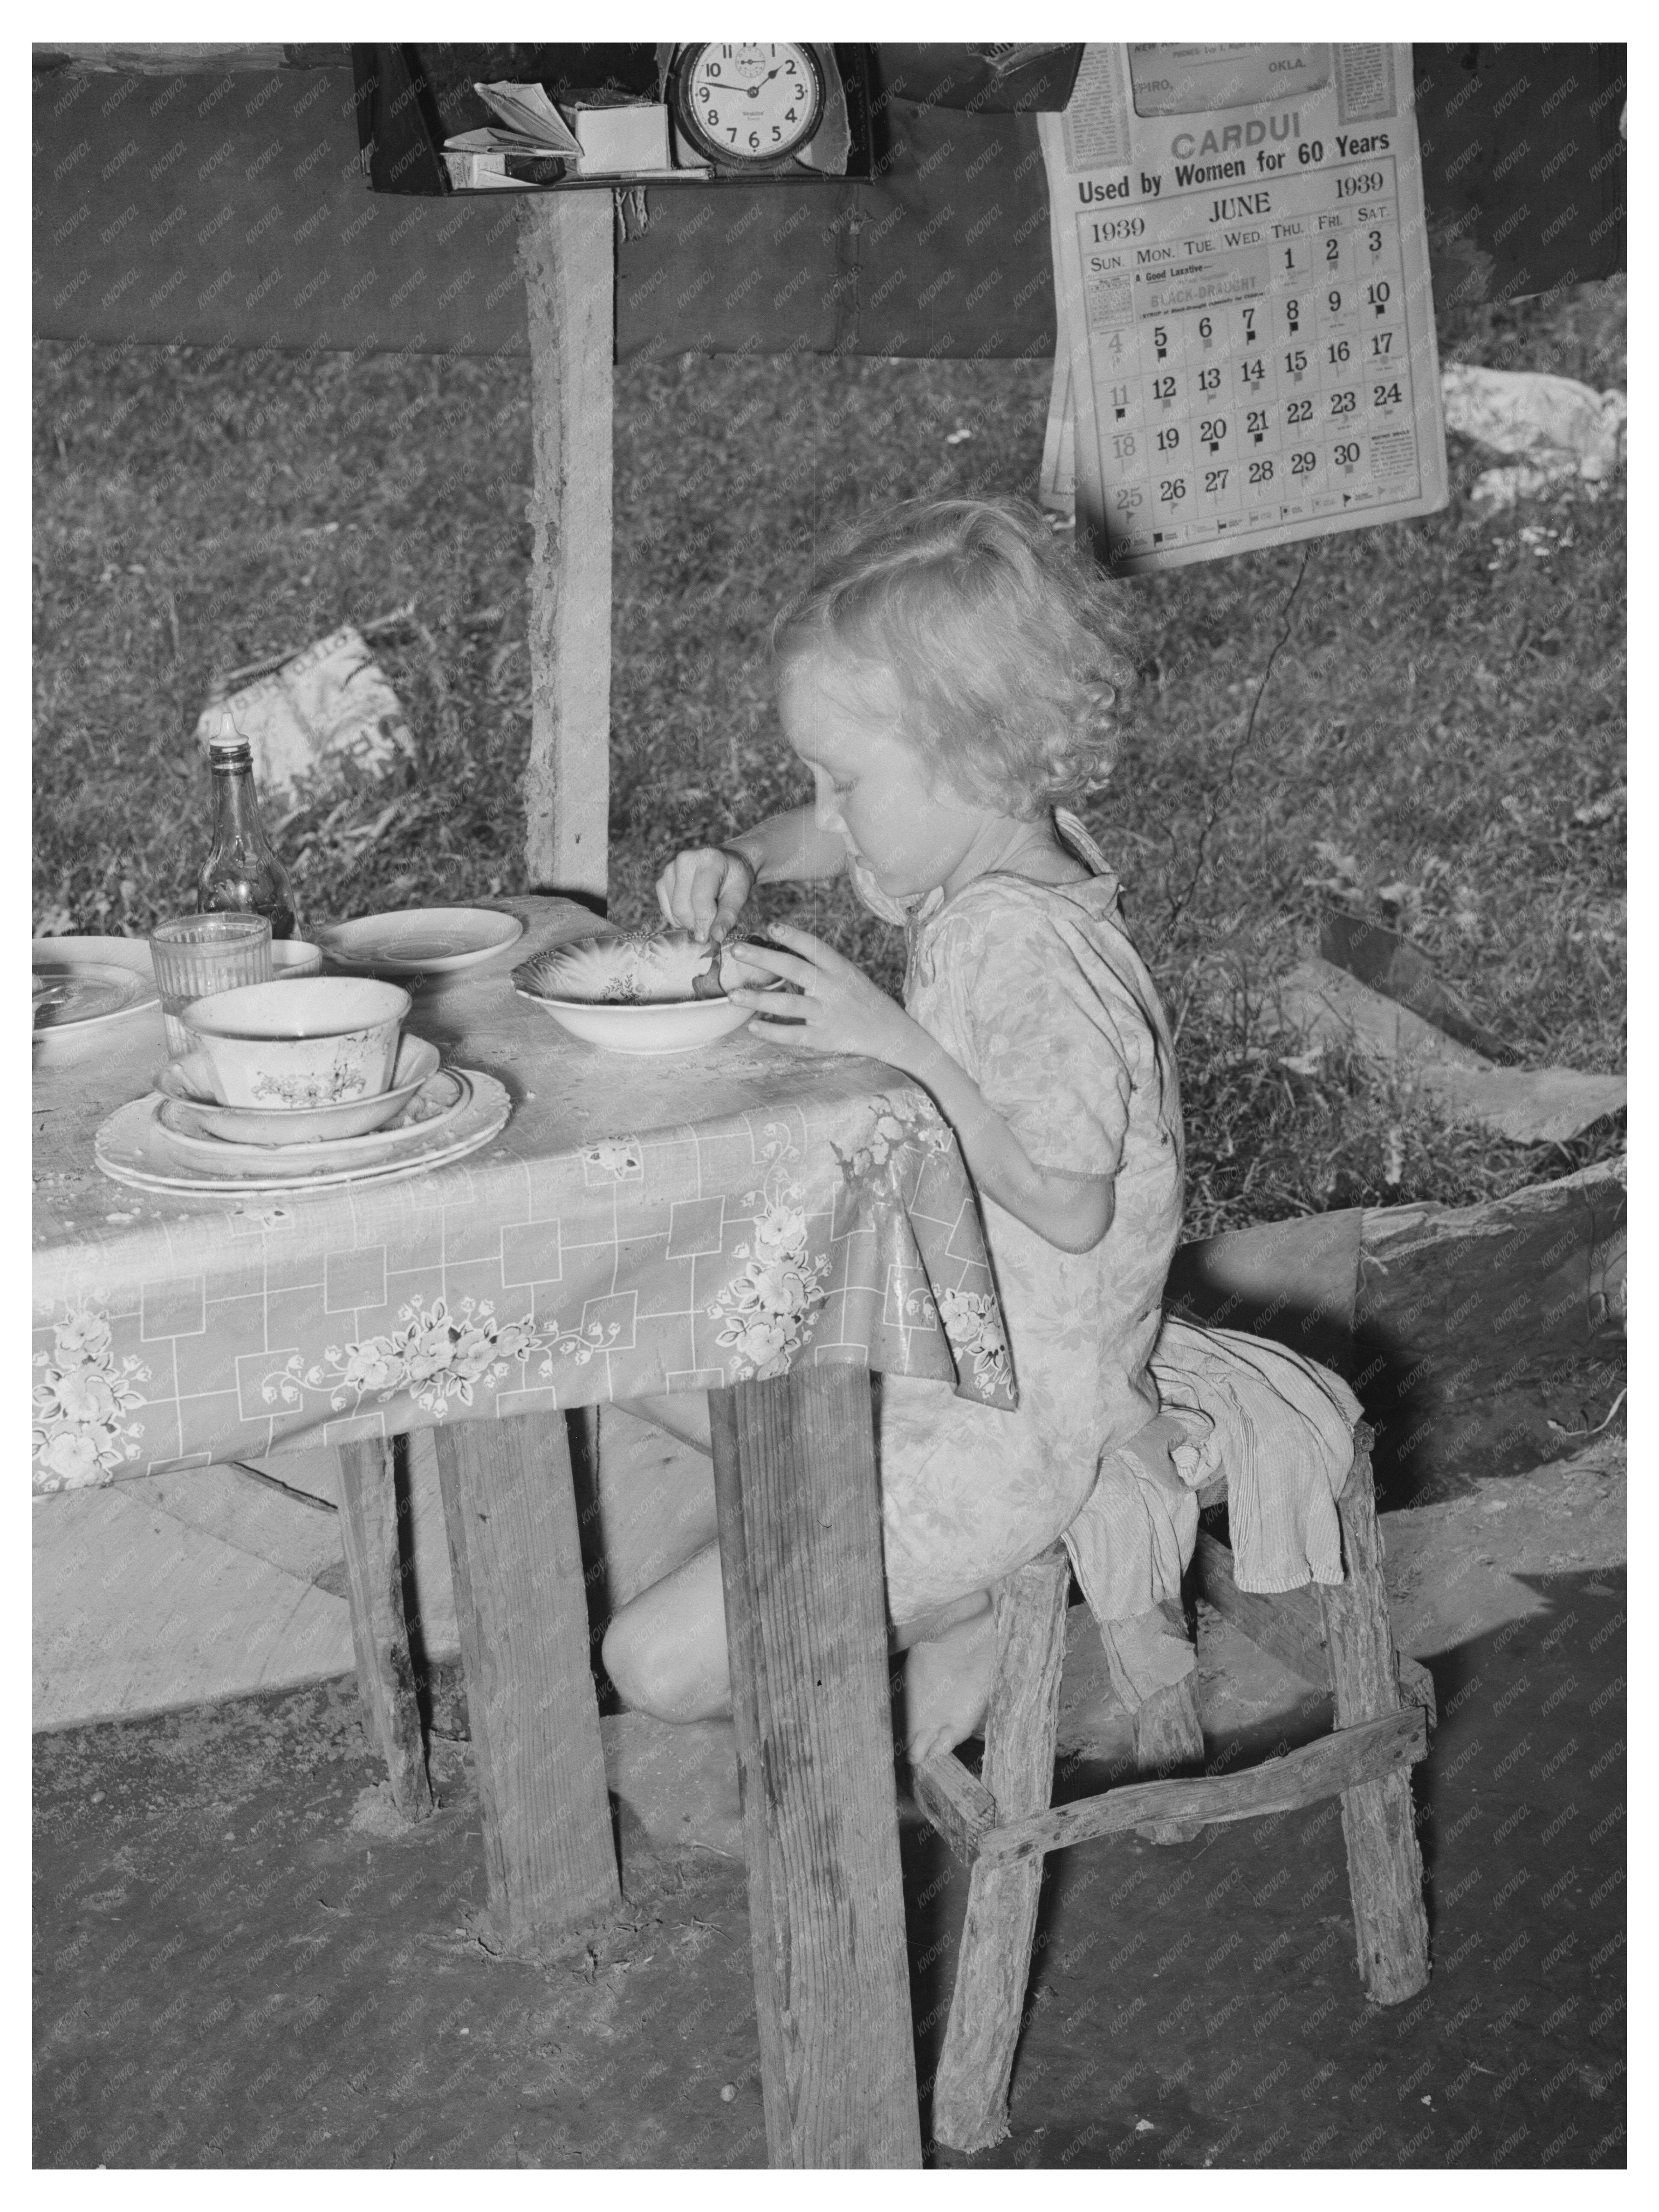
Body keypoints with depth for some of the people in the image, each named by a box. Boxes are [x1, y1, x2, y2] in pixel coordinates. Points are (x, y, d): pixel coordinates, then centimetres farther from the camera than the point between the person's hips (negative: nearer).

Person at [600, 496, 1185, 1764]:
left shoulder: (1031, 950, -28)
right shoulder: (991, 853, 0)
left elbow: (1070, 1206, -32)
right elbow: (828, 843, 20)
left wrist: (895, 1043, -35)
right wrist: (742, 864, -2)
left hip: (1009, 1421, -10)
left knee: (660, 1662, -12)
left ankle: (948, 1612, 4)